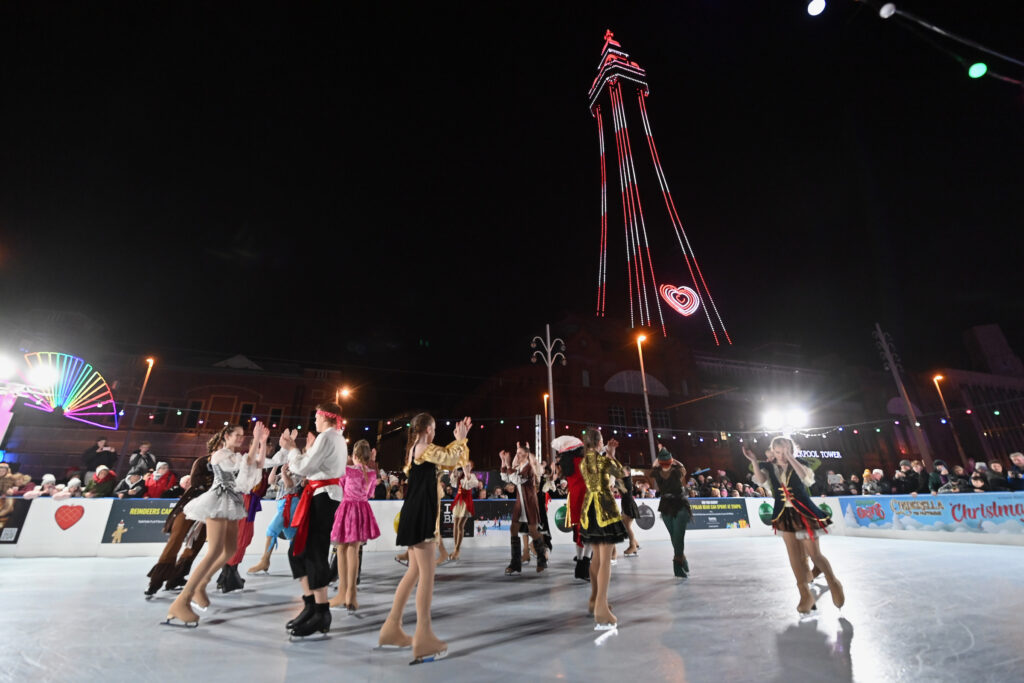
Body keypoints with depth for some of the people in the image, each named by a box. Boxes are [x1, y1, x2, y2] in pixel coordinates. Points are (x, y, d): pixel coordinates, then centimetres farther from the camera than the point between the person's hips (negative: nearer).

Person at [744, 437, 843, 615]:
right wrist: (754, 461, -35)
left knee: (815, 554, 3)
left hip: (804, 512, -2)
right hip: (784, 514, 3)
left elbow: (808, 479, -28)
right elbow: (760, 480, -22)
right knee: (795, 557, 8)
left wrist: (790, 458, -32)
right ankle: (805, 594, 21)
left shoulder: (798, 463, -8)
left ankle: (834, 583, 31)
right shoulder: (769, 467, -4)